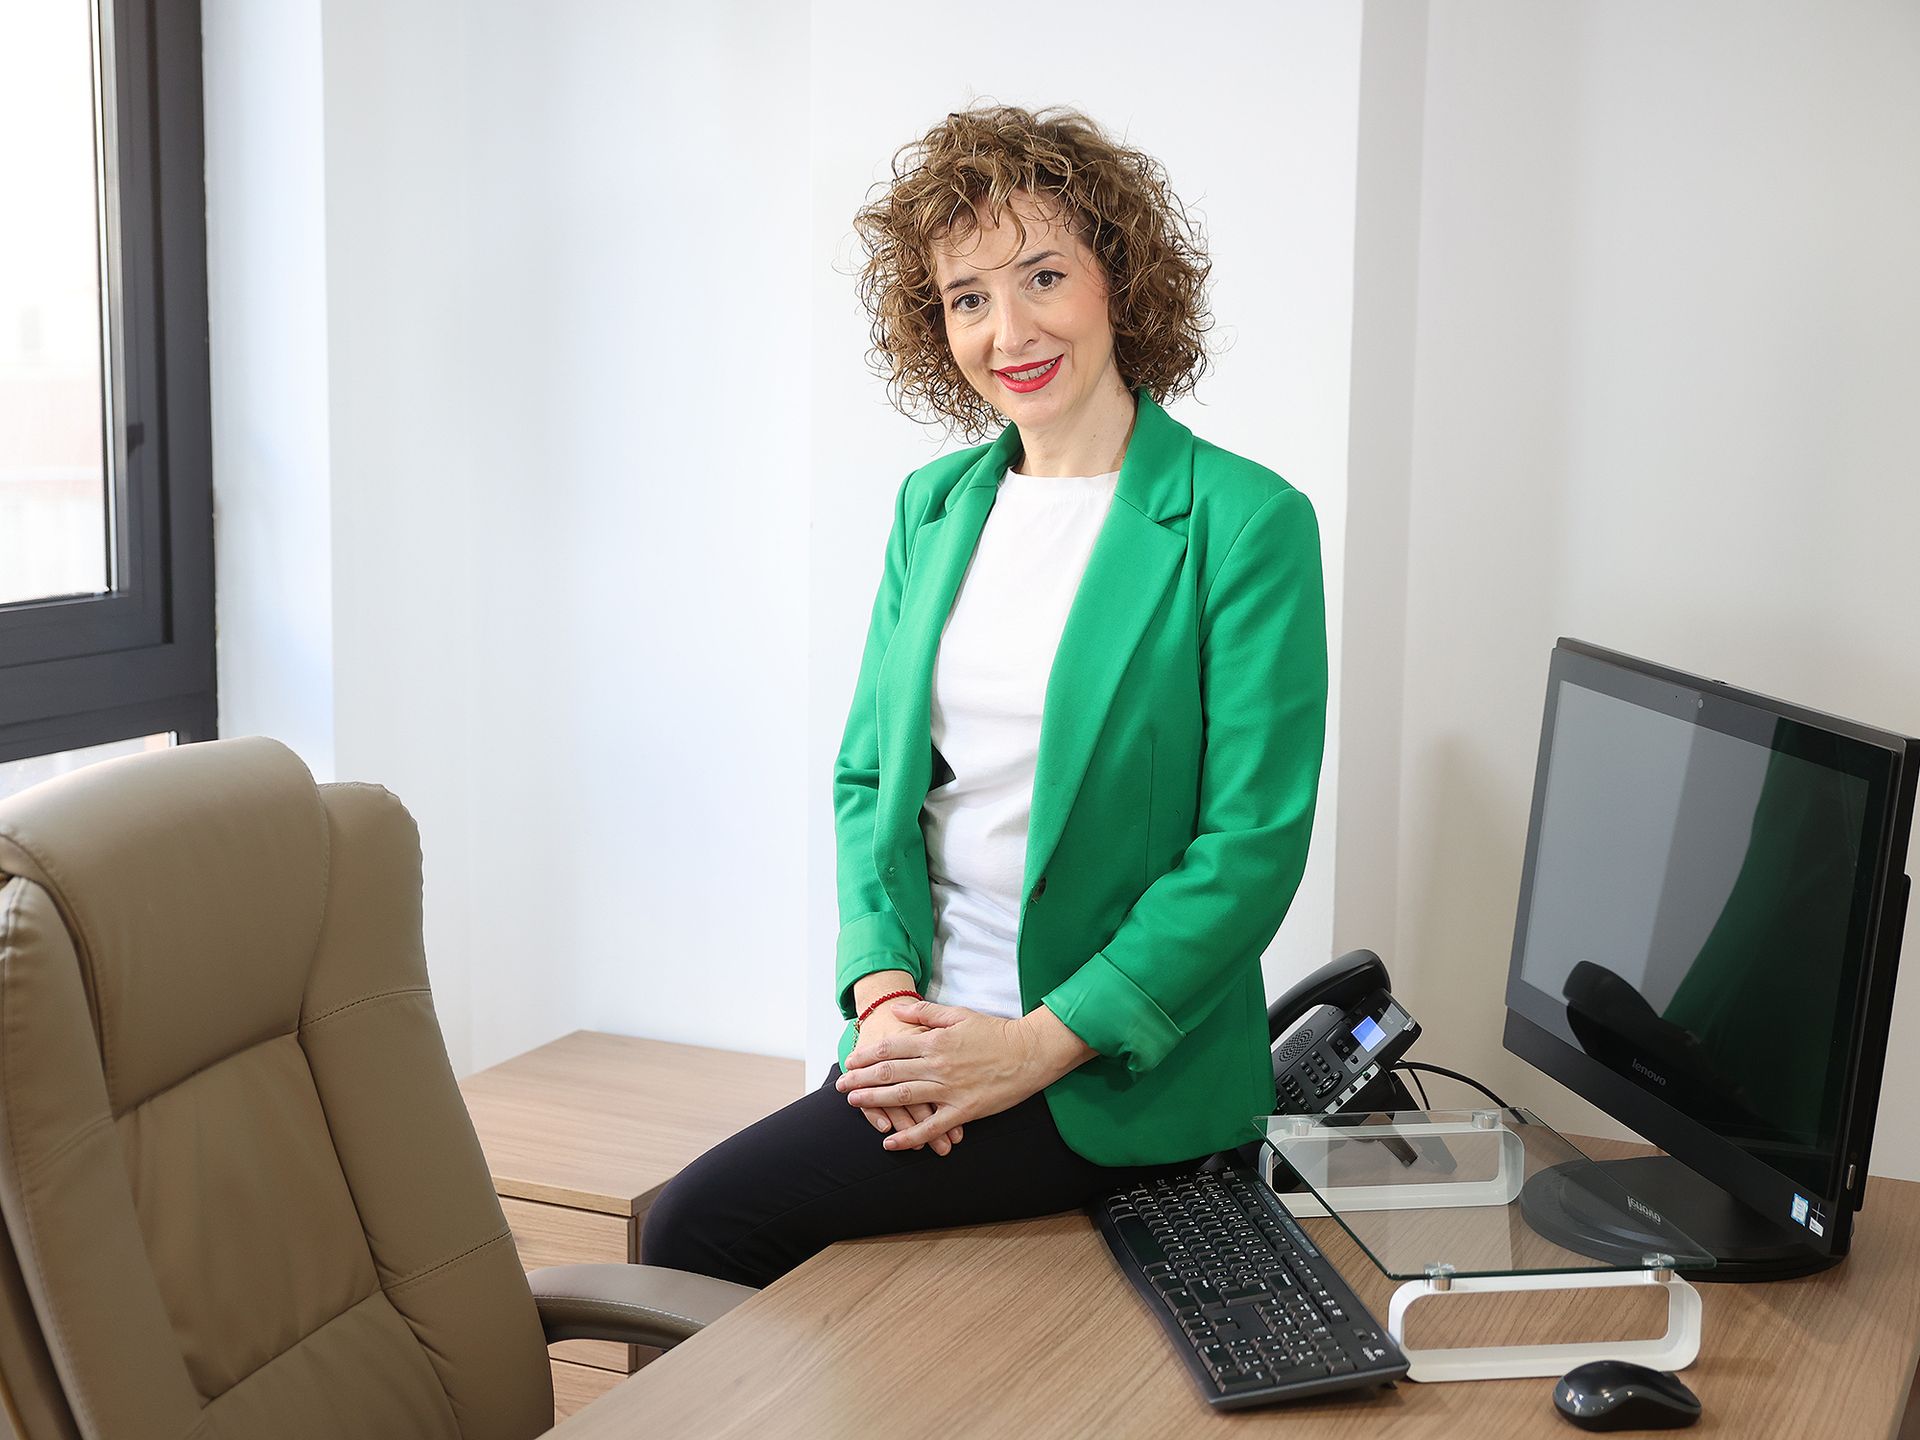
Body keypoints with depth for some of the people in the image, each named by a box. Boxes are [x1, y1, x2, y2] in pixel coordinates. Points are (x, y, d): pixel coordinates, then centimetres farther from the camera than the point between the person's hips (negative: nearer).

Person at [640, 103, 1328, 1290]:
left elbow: (1253, 846, -11)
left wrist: (1035, 1046, -16)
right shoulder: (934, 505, 11)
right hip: (926, 1026, 5)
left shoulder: (1247, 525, -8)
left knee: (705, 1224, -18)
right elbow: (869, 776, 13)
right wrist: (886, 990, -5)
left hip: (1118, 1073, -5)